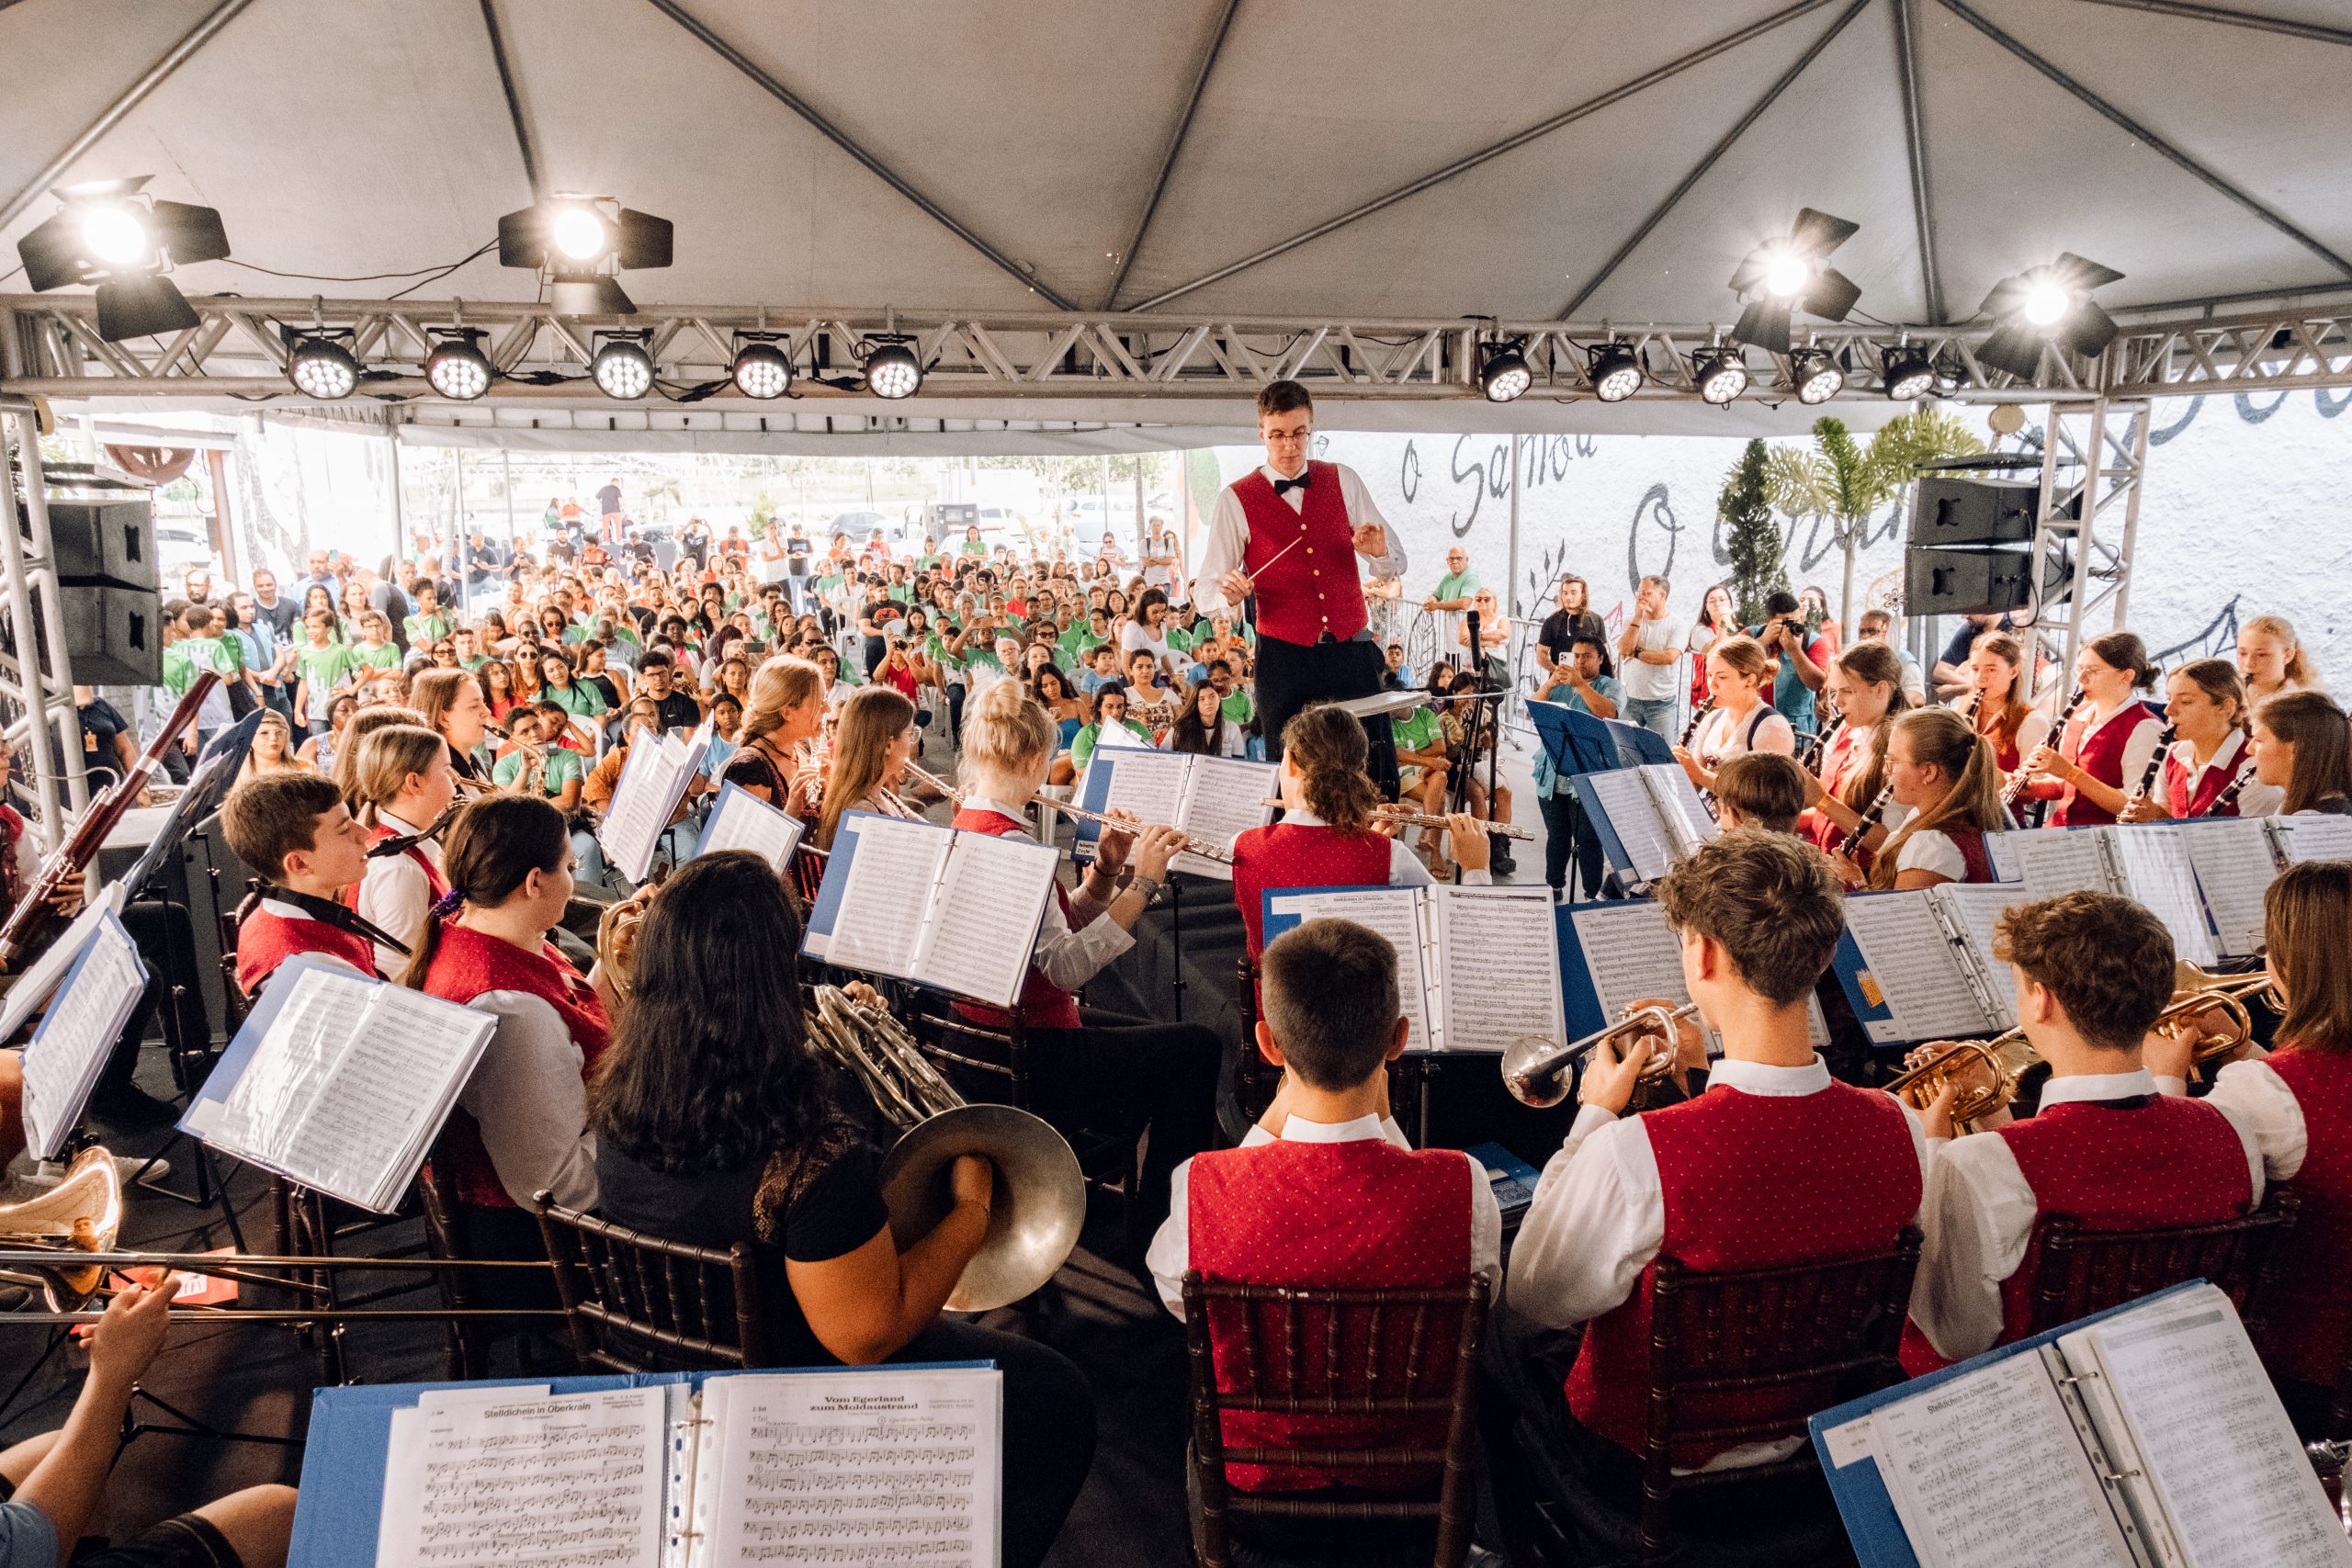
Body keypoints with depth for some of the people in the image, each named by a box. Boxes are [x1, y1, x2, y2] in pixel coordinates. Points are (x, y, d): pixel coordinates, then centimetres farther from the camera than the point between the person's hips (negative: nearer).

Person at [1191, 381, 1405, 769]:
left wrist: (1378, 552, -13)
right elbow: (1204, 592, -2)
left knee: (1379, 779, 0)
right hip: (1284, 660, -2)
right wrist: (1228, 595, -25)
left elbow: (1396, 564, 10)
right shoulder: (1236, 500, 0)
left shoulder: (1343, 481, 9)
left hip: (1352, 651, 2)